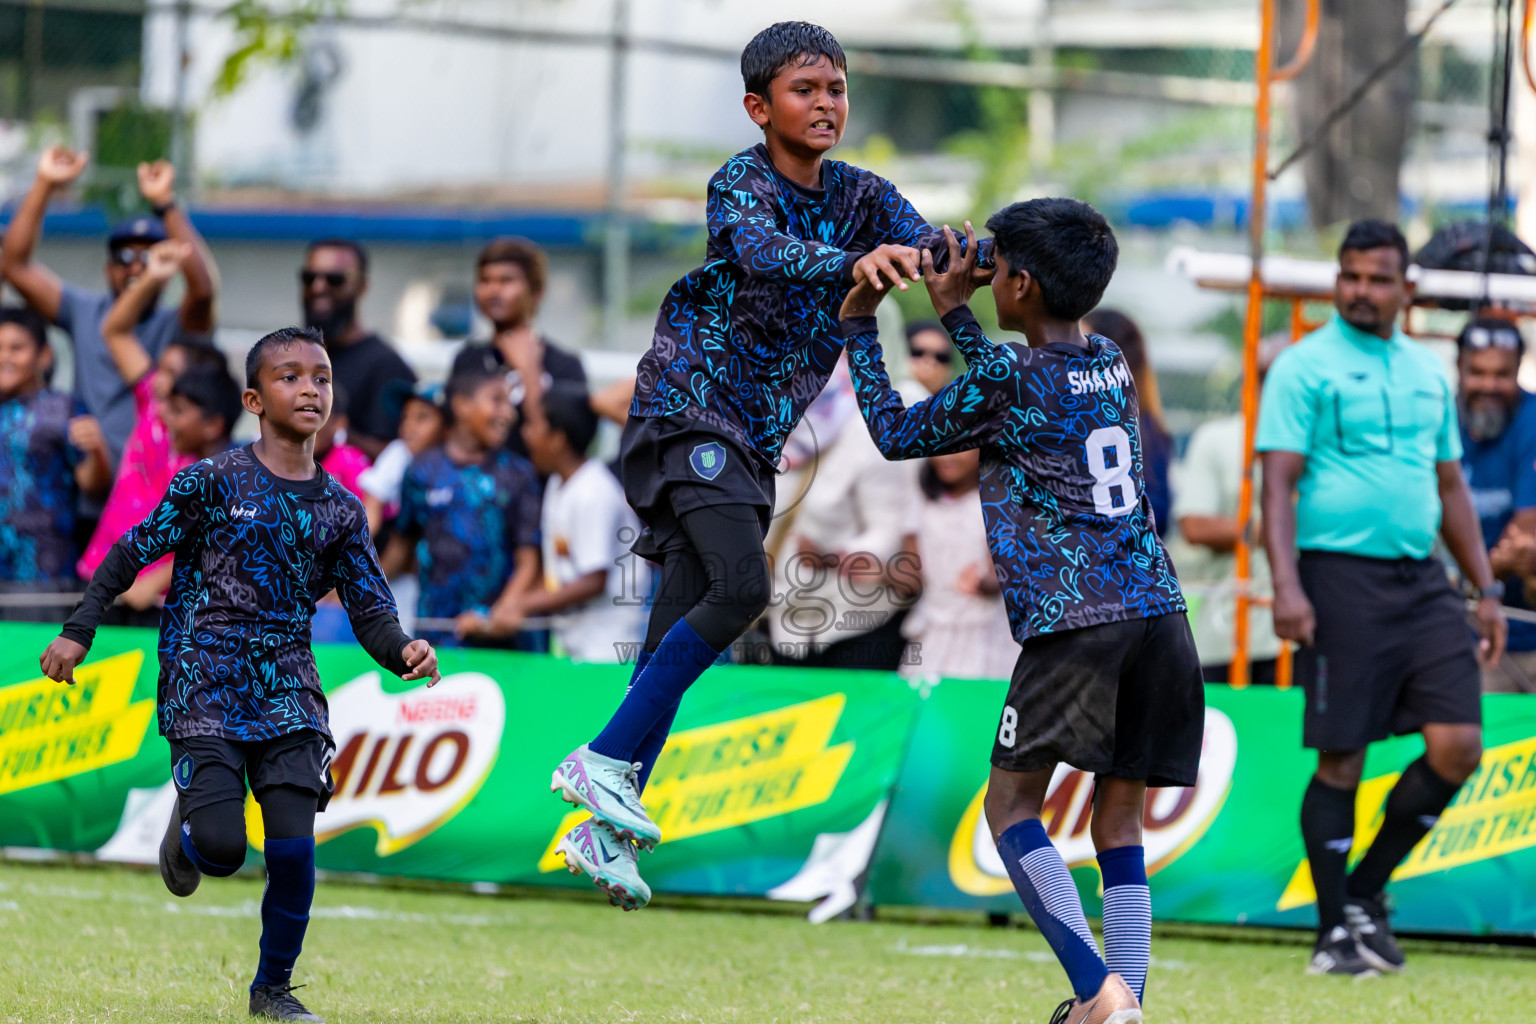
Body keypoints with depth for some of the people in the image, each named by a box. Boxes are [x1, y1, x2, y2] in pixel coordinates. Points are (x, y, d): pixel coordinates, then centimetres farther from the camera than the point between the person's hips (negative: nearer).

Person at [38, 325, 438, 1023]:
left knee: (293, 845, -10)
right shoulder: (212, 482, -4)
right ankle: (186, 832, 25)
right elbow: (134, 553, 3)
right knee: (223, 849, -14)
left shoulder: (340, 511, 7)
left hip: (287, 687, 3)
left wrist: (403, 651, -17)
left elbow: (370, 611, 5)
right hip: (206, 681, -3)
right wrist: (78, 631, -1)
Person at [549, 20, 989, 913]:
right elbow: (764, 251, -32)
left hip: (755, 440, 7)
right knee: (741, 585, -25)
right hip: (690, 409, -7)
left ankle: (606, 829, 8)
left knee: (681, 638, 5)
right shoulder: (739, 184, -11)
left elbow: (924, 245, -9)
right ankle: (606, 761, -21)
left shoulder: (862, 196, 8)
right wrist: (853, 262, -51)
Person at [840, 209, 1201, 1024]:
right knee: (1119, 817, 9)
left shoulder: (1004, 380, -4)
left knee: (1012, 805, 1)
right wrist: (953, 312, 39)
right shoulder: (1112, 364, 15)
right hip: (1159, 614, 6)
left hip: (1072, 621, -6)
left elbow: (896, 434, 11)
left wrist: (858, 327, 22)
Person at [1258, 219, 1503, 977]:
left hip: (1422, 580, 5)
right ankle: (1335, 931, 6)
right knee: (1341, 758, -4)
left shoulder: (1428, 374, 16)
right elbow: (1278, 483, -9)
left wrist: (1486, 589, 17)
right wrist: (1286, 587, -20)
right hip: (1342, 580, -5)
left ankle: (1367, 890, 13)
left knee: (1458, 745, -4)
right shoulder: (1305, 367, -2)